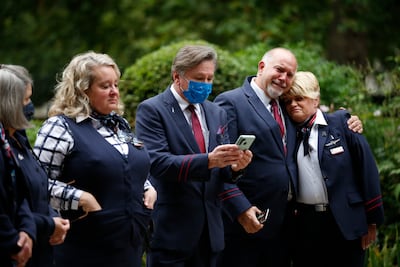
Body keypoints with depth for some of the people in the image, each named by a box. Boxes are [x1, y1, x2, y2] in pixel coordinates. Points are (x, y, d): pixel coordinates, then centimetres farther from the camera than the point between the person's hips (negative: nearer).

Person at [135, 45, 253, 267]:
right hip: (171, 228, -6)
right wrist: (208, 160, -29)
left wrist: (235, 166, -13)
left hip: (209, 228, 6)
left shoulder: (217, 113, 13)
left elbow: (223, 171, 10)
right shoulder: (152, 110, -6)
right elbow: (157, 162, -19)